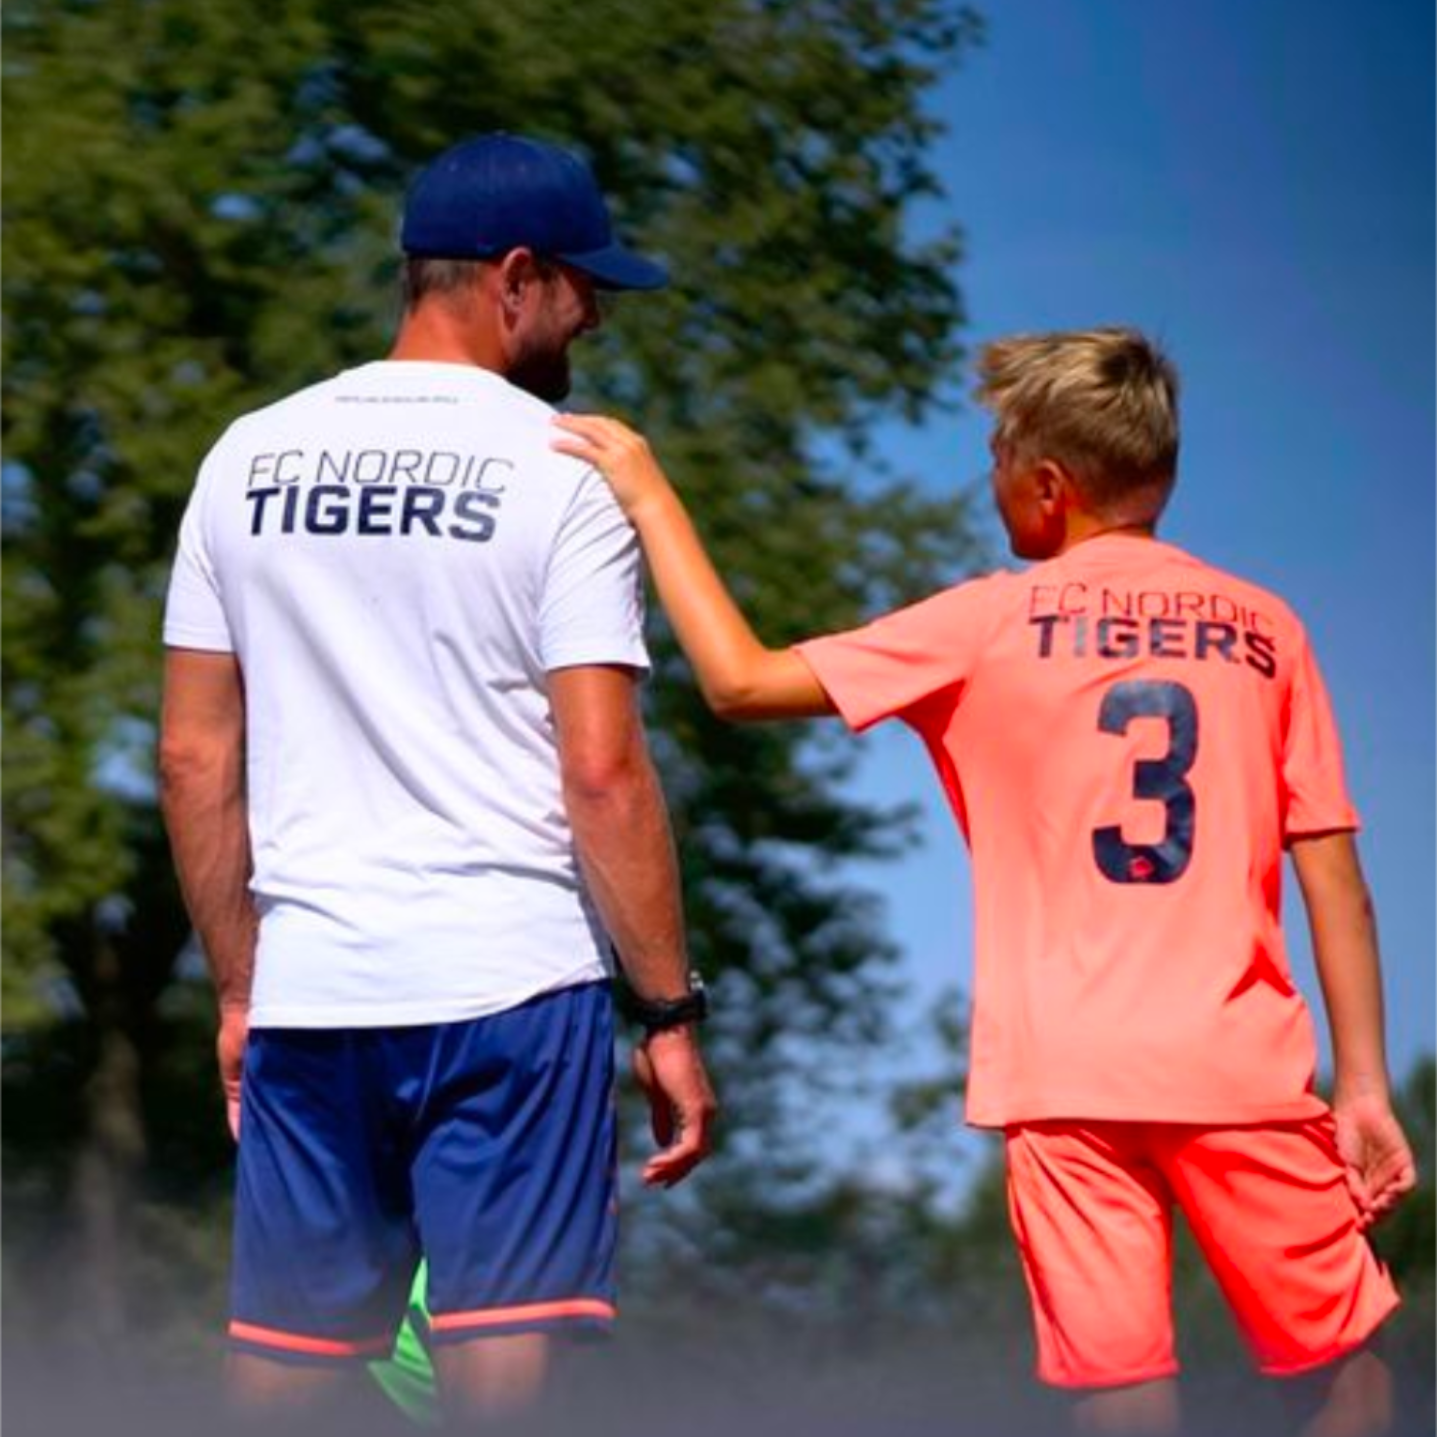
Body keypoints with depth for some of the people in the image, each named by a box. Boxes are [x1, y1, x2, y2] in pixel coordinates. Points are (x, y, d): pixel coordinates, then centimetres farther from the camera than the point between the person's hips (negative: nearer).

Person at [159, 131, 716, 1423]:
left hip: (306, 990, 4)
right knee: (500, 1363, -3)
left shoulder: (249, 457, 9)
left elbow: (193, 756, 10)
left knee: (283, 1364, 10)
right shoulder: (558, 470, -5)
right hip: (511, 982, -4)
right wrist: (671, 1013, -5)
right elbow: (601, 771, -11)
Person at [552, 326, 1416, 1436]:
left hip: (1068, 1080, -1)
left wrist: (651, 500, 10)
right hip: (1243, 1071, 1)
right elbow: (1335, 880, 4)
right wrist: (1365, 1086, 8)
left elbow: (741, 680, 1)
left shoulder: (993, 623, 1)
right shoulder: (1265, 628, 7)